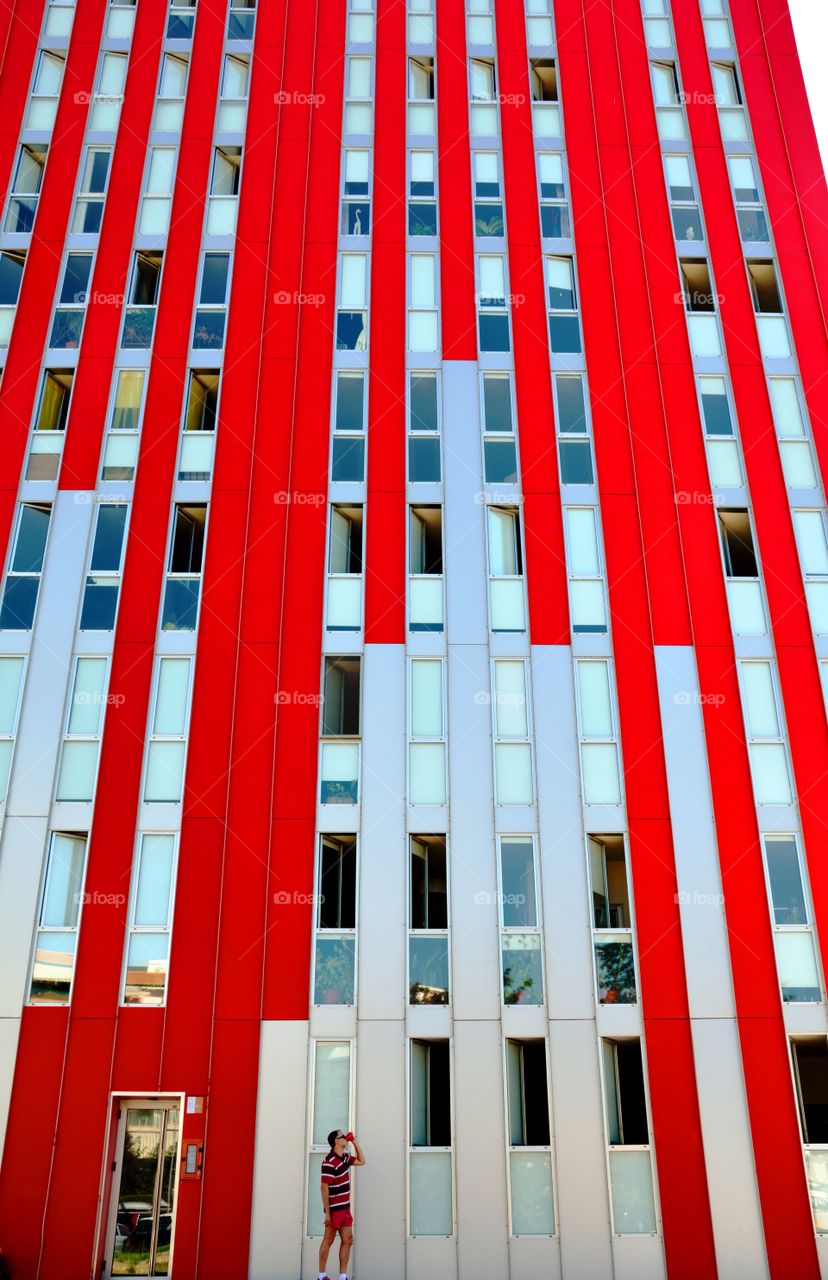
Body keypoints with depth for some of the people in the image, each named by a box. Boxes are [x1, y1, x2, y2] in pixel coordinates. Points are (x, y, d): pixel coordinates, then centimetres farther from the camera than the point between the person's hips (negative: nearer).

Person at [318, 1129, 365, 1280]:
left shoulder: (345, 1157, 7)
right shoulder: (329, 1162, -20)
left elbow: (361, 1161, 23)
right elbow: (324, 1188, -20)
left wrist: (355, 1142, 11)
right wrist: (327, 1212, -21)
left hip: (345, 1207, 8)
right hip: (334, 1208, -8)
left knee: (348, 1240, 6)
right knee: (329, 1240, 2)